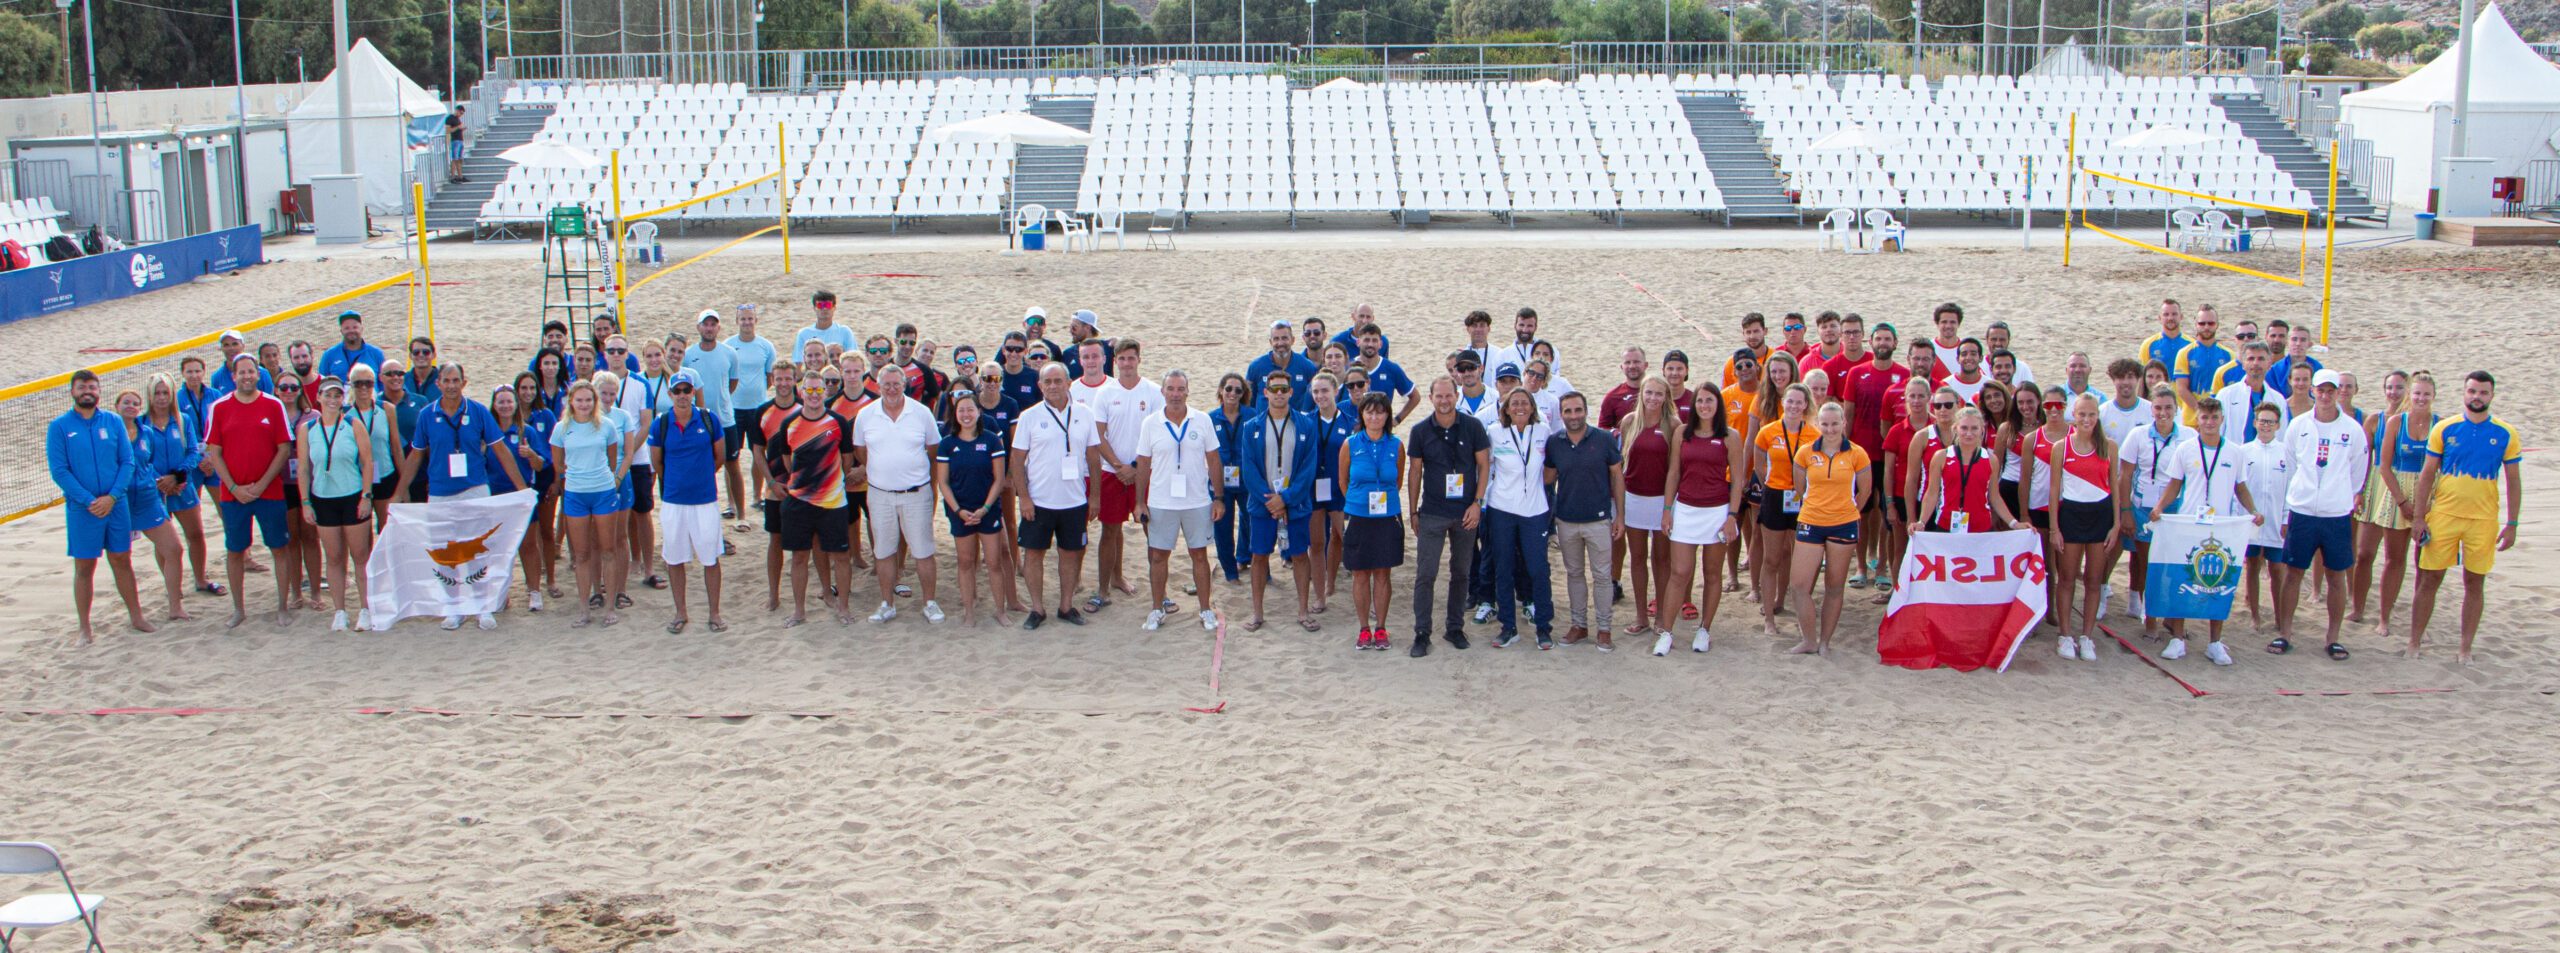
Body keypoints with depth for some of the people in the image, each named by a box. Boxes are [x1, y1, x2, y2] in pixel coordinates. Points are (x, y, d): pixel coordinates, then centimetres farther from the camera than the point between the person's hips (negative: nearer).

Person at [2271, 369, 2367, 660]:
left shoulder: (2352, 429, -1)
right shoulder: (2298, 426, 2)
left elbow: (2357, 473, 11)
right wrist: (2285, 513, 10)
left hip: (2337, 514, 0)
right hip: (2301, 512, 0)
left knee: (2337, 576, 4)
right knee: (2292, 572, 3)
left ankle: (2334, 637, 13)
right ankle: (2284, 633, 12)